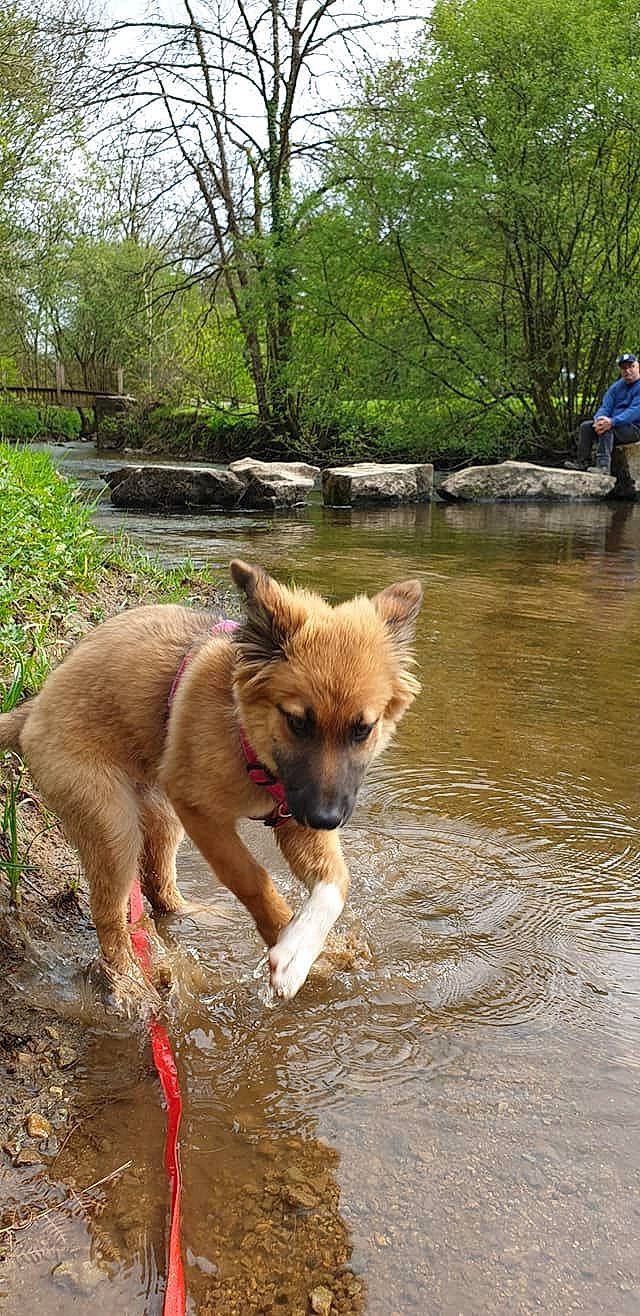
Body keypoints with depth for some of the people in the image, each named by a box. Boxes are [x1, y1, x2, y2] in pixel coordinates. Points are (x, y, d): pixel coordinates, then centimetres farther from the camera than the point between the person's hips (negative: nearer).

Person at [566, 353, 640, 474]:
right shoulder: (616, 386, 11)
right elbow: (605, 407, 3)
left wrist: (612, 422, -38)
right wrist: (599, 419, -22)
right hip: (617, 424, 8)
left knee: (607, 428, -33)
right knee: (586, 426, -4)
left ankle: (604, 466, -41)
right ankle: (583, 463, -10)